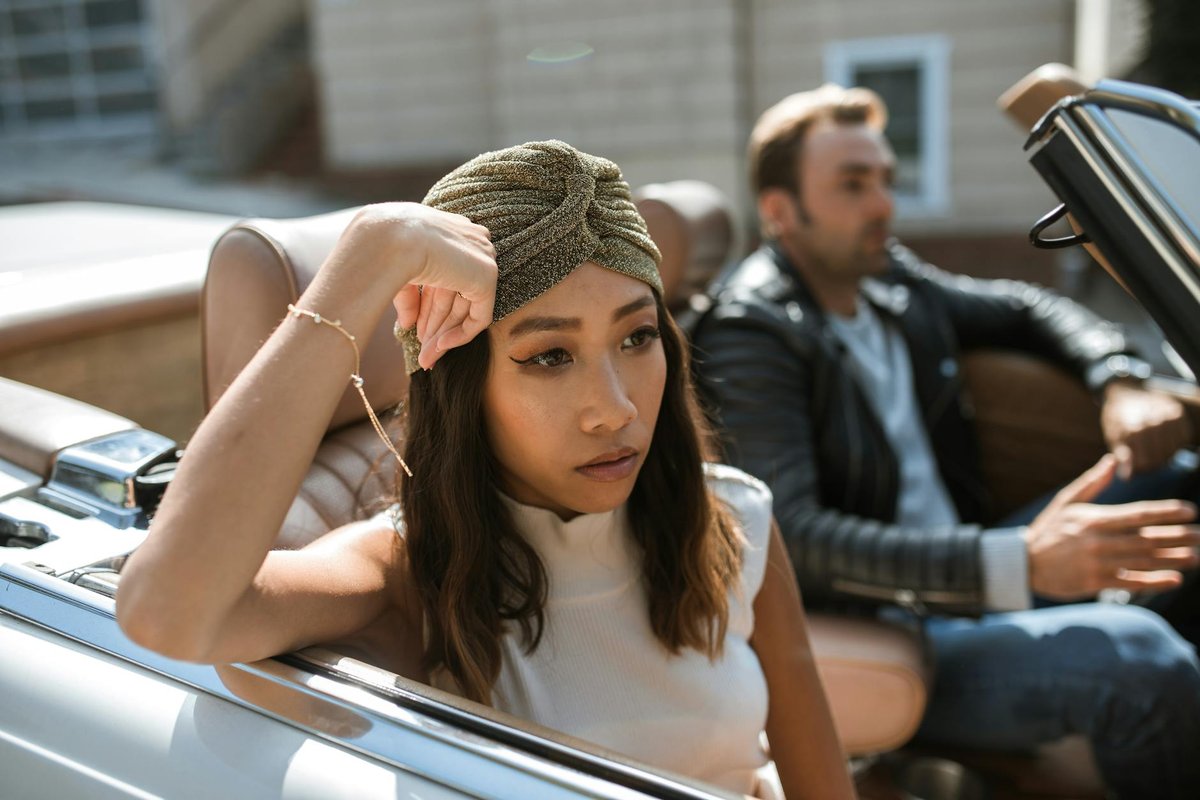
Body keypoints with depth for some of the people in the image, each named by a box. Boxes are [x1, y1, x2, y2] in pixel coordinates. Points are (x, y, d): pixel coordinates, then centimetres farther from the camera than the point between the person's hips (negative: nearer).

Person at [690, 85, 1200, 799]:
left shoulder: (889, 278, 7)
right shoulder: (748, 333, -16)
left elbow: (1024, 310, 24)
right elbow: (794, 539, -27)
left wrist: (1121, 385, 2)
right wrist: (1019, 562, -37)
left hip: (962, 579, 9)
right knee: (1137, 658, -29)